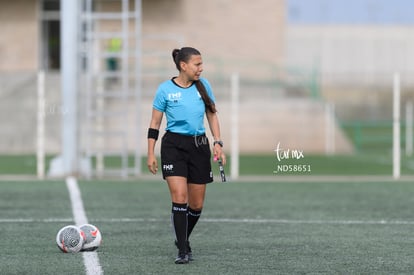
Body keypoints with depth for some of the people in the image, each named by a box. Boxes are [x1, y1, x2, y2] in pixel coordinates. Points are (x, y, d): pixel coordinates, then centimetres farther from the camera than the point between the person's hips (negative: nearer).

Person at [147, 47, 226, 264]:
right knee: (179, 198, -16)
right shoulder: (165, 89, -4)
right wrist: (151, 154, -2)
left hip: (199, 145, 4)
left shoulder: (203, 85, 4)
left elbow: (212, 116, 12)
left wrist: (217, 143, 1)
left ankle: (182, 239, 31)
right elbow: (155, 123, 2)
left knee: (196, 205, 5)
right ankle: (183, 251, -12)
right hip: (174, 146, -4)